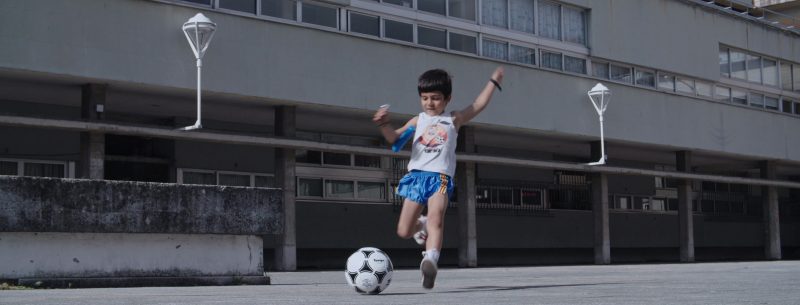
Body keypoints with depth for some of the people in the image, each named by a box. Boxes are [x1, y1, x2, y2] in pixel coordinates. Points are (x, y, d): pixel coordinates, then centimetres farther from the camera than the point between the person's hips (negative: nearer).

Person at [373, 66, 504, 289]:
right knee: (404, 231, 0)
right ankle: (421, 226, 34)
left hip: (440, 177, -2)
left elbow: (479, 105, 16)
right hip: (416, 176, 2)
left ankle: (431, 260, -44)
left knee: (436, 218, -29)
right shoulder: (418, 120, 17)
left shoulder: (453, 120, 15)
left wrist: (493, 81, 19)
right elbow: (394, 138, 8)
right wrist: (384, 124, -12)